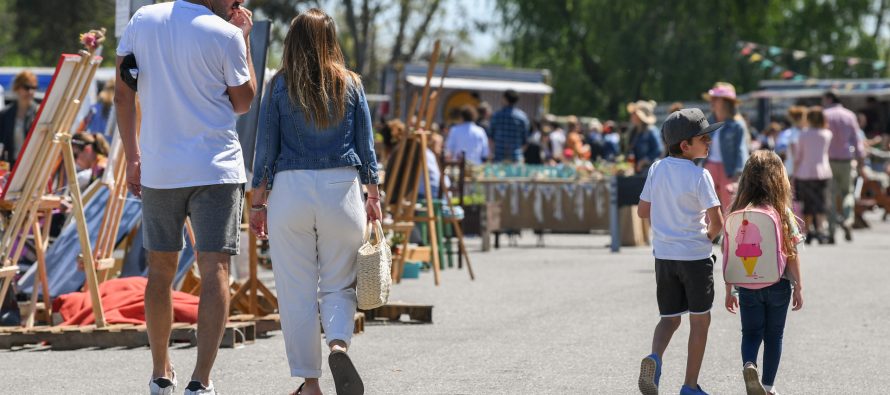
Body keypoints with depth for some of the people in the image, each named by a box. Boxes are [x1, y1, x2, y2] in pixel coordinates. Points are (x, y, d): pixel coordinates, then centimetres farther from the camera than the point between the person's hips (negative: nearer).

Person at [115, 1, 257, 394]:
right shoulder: (225, 35, -8)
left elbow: (122, 95, 5)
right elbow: (242, 103, 5)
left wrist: (132, 156, 11)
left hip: (158, 170, 4)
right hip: (216, 169, -4)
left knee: (161, 269, 16)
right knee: (215, 271, -5)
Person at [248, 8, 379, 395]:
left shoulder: (281, 85, 1)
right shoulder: (350, 84, 5)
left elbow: (266, 146, 2)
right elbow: (365, 144, 7)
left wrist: (257, 202, 7)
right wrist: (373, 196, 15)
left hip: (291, 189, -1)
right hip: (342, 189, 1)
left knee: (296, 291, 5)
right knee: (338, 285, 10)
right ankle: (338, 344, -19)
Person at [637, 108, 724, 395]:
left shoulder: (657, 169, 1)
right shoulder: (699, 175, -15)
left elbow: (642, 211, 9)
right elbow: (716, 222, -18)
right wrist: (708, 236, 4)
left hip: (664, 256, 5)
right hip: (695, 256, -5)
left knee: (669, 318, 16)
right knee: (700, 320, 11)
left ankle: (655, 357, -15)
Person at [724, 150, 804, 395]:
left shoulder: (738, 213, -6)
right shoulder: (782, 212, -11)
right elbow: (791, 254, -7)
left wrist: (729, 291, 7)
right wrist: (798, 287, 4)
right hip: (778, 283, -1)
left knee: (751, 333, 11)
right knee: (774, 336, 13)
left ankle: (749, 365, -16)